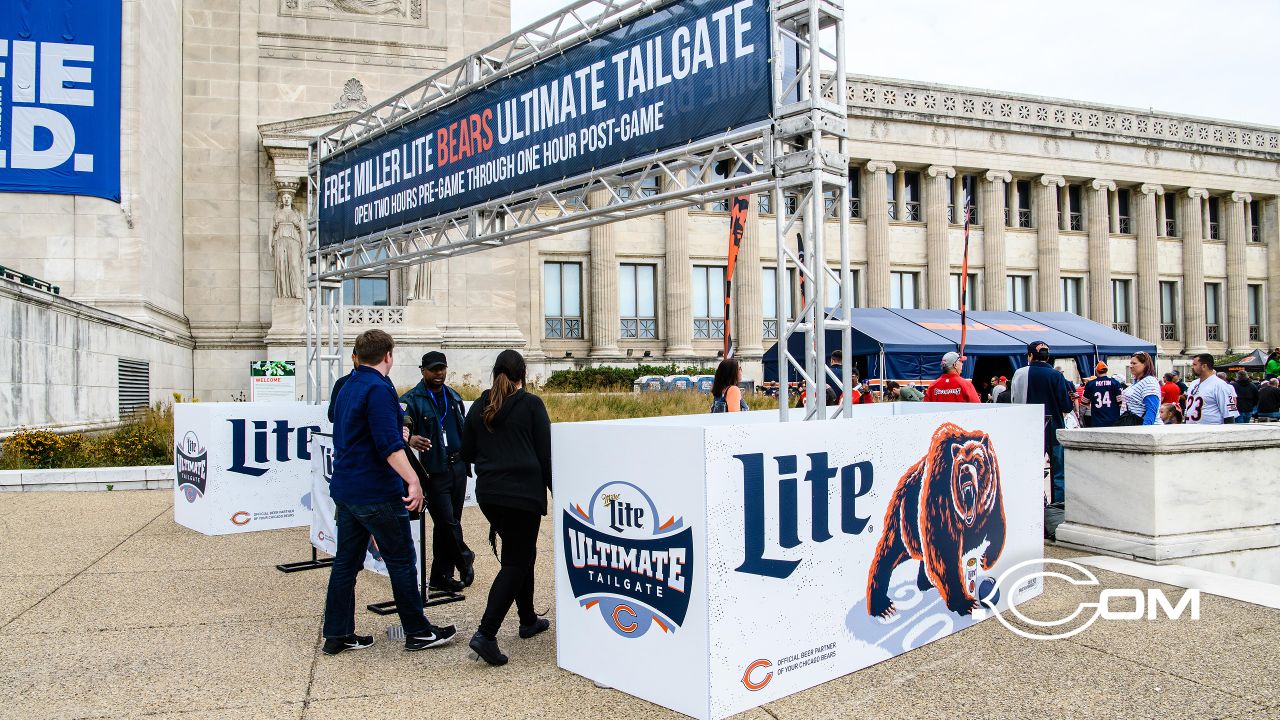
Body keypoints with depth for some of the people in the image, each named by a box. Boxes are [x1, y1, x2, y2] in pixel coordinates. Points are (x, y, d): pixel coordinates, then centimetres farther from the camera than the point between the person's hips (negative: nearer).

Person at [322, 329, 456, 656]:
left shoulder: (348, 388, 14)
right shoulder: (379, 389, -15)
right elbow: (389, 444, -25)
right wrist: (413, 480, -30)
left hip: (345, 490, 9)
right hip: (376, 492, -9)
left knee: (346, 561, 12)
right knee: (402, 561, 1)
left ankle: (337, 635, 18)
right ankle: (417, 632, 10)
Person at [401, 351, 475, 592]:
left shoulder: (454, 397, 15)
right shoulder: (412, 400, -6)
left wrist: (467, 458, 19)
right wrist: (410, 439, -40)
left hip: (457, 467, 6)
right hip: (434, 470, -6)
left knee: (449, 523, 10)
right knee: (447, 522, -6)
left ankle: (441, 577, 19)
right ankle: (465, 560, 17)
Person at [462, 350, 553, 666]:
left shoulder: (479, 407, 8)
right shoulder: (531, 404, -4)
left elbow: (466, 453, 11)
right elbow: (545, 452, -5)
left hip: (488, 494, 5)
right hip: (523, 494, -5)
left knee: (522, 553, 22)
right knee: (515, 562, 0)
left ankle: (528, 620, 31)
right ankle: (486, 634, -12)